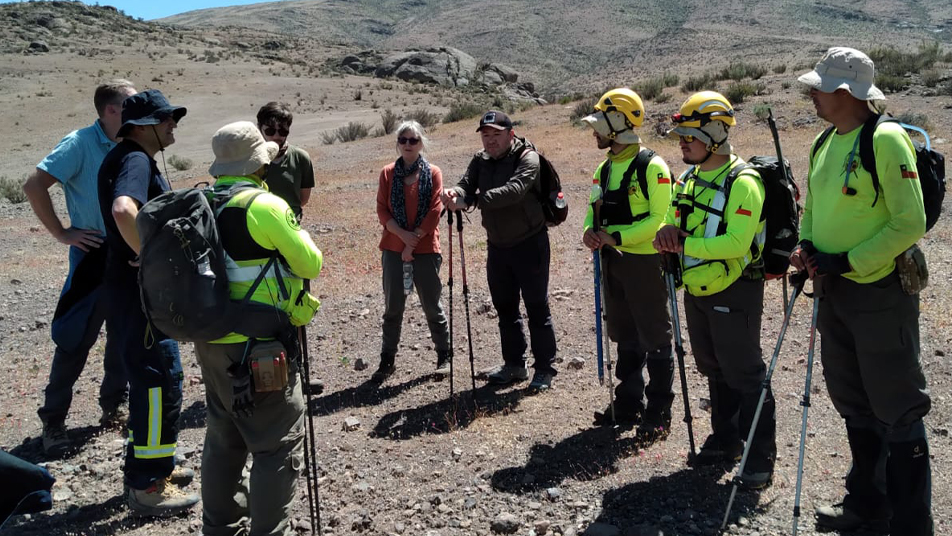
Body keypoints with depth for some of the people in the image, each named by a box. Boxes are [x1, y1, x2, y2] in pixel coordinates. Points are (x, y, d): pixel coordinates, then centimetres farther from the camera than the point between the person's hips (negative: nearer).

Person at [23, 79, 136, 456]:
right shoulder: (81, 143, -12)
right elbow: (34, 186, -16)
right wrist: (61, 234, -13)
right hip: (94, 259, -5)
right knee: (76, 342, 1)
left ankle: (113, 407, 28)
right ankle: (53, 421, 15)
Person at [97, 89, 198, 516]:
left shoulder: (124, 157, 15)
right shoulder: (136, 160, -18)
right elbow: (123, 209, -38)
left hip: (139, 288, 11)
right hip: (141, 290, -11)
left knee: (149, 380, 21)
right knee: (161, 382, -4)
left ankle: (147, 464, 36)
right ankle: (148, 487, 7)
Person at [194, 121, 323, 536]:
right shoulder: (265, 206, -16)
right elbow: (311, 264, -8)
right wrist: (293, 229, 9)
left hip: (211, 342, 8)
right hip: (259, 347, -8)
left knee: (223, 439, 21)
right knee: (278, 446, 2)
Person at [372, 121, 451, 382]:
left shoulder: (433, 173, 0)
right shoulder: (388, 173, 6)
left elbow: (434, 212, -6)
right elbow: (382, 210, 1)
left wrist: (413, 242, -11)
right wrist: (403, 234, -14)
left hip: (426, 249, -2)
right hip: (393, 249, 2)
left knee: (432, 306, 5)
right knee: (392, 307, 7)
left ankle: (444, 356, 21)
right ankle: (387, 361, 17)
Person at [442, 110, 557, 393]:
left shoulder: (527, 158, -16)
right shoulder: (480, 161, 5)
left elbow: (513, 190, -32)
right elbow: (466, 184, -9)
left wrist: (472, 200, -39)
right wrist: (454, 194, -33)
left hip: (529, 244, -7)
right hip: (497, 246, 7)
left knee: (537, 308, 1)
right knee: (505, 308, 15)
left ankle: (545, 369, 12)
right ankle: (514, 364, 29)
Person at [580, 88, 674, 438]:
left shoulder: (652, 166, -14)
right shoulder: (605, 168, 12)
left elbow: (660, 219, -20)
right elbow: (596, 208, 18)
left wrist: (616, 236, -22)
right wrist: (591, 230, -4)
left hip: (645, 262, -8)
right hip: (613, 262, 8)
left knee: (654, 340, 2)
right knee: (625, 338, 16)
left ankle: (658, 413, 13)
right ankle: (628, 406, 29)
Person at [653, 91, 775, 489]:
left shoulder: (743, 183, -18)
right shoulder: (690, 179, 9)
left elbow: (736, 243, -27)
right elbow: (677, 224, 17)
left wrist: (684, 244, -23)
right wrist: (668, 232, -7)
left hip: (734, 295, -9)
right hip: (697, 293, 9)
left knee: (745, 375, 0)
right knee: (714, 370, 19)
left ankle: (760, 457, 13)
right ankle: (725, 441, 35)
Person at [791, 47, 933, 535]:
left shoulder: (885, 139, -16)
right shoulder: (823, 144, 9)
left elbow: (910, 223, -18)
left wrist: (846, 261, -18)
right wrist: (806, 248, 0)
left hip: (880, 294, -8)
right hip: (835, 292, 8)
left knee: (898, 411, 2)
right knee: (853, 403, 18)